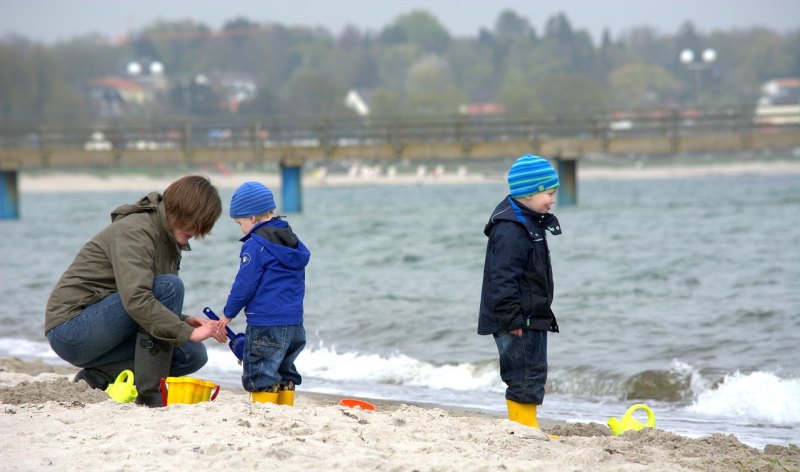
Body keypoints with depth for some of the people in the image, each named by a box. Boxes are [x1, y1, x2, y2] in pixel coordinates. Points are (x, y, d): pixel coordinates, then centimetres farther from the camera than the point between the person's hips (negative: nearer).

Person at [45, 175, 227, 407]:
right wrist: (188, 333, -30)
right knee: (169, 286, -24)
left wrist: (183, 321, -3)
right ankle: (150, 392, -23)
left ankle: (101, 377, -1)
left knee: (193, 355, -2)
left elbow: (157, 309, 18)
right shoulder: (135, 231, -17)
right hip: (70, 330, -9)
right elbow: (135, 300, -31)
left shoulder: (170, 241, 13)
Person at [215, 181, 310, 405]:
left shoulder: (255, 245, -12)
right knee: (284, 371, 18)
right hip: (294, 321, 9)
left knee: (260, 374, -4)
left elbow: (245, 284, -13)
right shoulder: (293, 242, 14)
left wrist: (229, 313, 0)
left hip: (266, 323, -9)